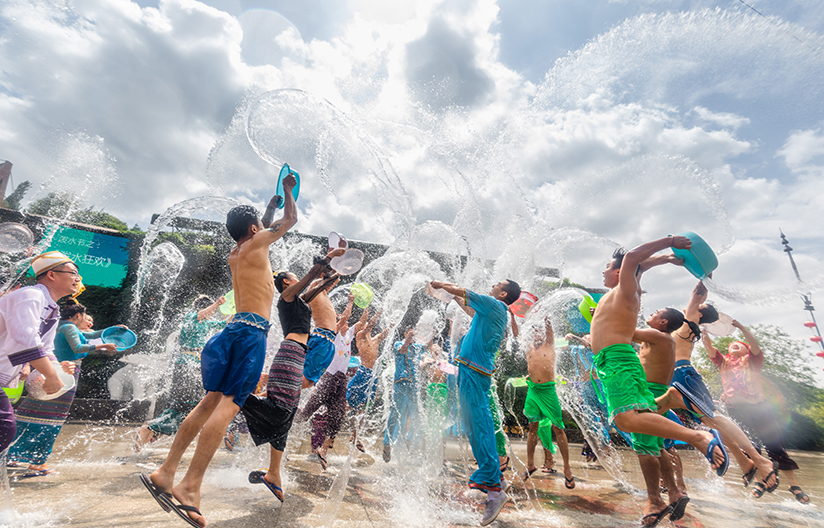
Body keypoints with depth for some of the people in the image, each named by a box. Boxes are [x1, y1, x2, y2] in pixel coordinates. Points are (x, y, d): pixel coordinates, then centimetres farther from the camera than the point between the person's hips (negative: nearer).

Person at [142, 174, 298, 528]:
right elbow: (291, 220, 13)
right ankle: (191, 486, -12)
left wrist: (273, 200, 48)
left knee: (212, 400, 11)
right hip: (252, 330, -9)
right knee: (229, 403, -11)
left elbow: (262, 227, 41)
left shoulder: (235, 253, 22)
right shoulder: (256, 243, 0)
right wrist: (289, 191, 29)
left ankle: (165, 472, 15)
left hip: (235, 328, 9)